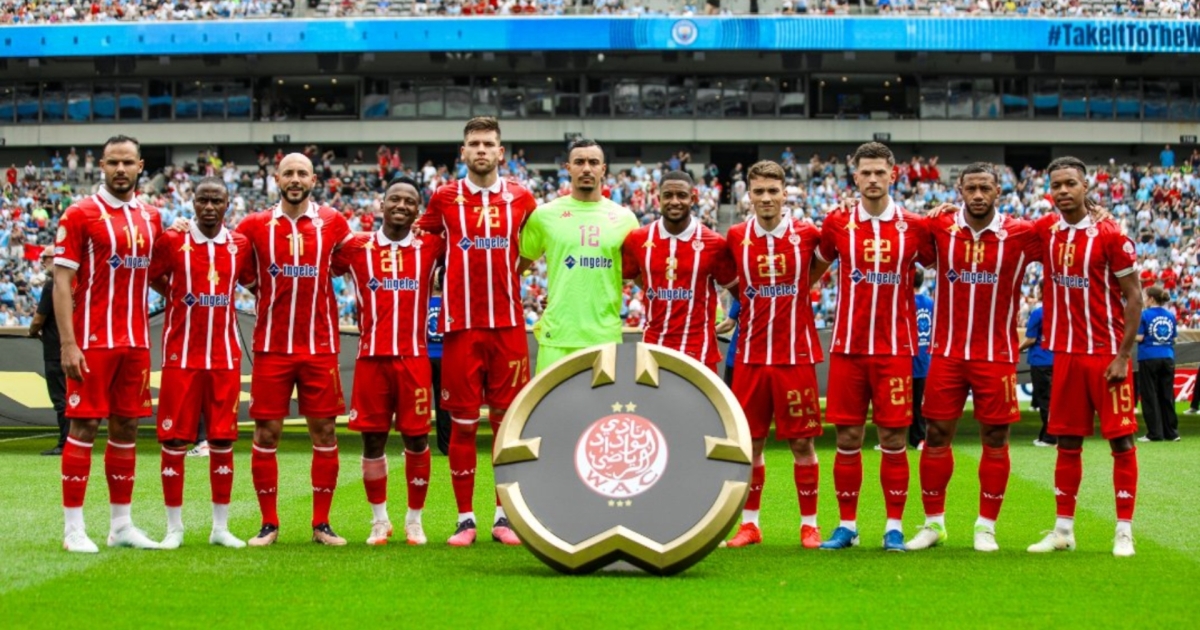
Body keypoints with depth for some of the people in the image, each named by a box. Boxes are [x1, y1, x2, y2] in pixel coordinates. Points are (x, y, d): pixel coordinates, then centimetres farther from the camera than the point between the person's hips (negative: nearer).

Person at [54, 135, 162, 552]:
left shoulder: (150, 218, 11)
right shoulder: (80, 215, -6)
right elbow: (62, 282, -9)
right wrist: (68, 344, -16)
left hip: (136, 341, 6)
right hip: (92, 341, -6)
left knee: (127, 428, 8)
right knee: (84, 427, -4)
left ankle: (121, 525, 15)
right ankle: (74, 529, 0)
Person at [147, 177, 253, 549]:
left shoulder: (240, 246, 5)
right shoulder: (171, 241, -2)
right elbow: (148, 277, 8)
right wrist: (178, 298, 5)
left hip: (225, 358, 2)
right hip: (181, 356, -2)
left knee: (223, 440, 4)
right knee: (174, 440, -2)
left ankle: (221, 527, 13)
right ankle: (174, 528, 8)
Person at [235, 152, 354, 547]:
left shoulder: (333, 223, 4)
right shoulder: (255, 225, 3)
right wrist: (263, 290, 4)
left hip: (320, 347, 0)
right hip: (271, 347, 0)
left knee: (324, 432, 1)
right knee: (266, 433, 0)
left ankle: (322, 524, 10)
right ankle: (269, 524, 9)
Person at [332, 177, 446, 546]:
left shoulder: (430, 248, 6)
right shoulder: (356, 248, 6)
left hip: (414, 358, 0)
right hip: (371, 357, 0)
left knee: (417, 438, 2)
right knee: (372, 440, 3)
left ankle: (415, 520, 15)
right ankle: (379, 520, 18)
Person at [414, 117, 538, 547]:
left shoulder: (520, 198, 6)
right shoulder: (444, 198, 4)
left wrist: (512, 269, 12)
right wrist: (453, 271, 10)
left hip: (508, 325, 1)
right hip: (461, 324, -1)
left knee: (507, 419, 3)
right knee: (462, 423, 0)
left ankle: (505, 515, 11)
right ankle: (465, 518, 7)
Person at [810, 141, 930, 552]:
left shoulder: (914, 227, 2)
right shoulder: (837, 225, 4)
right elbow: (814, 270, 17)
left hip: (895, 348, -1)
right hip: (847, 346, 1)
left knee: (894, 439, 0)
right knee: (848, 439, 4)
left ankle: (894, 527, 8)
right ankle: (847, 525, 13)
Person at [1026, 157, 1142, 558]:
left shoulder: (1110, 236, -9)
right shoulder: (1047, 236, 5)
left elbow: (1134, 297, -8)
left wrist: (1123, 355, -13)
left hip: (1107, 354, -5)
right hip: (1066, 354, 5)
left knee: (1121, 440, -1)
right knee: (1067, 442, 8)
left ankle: (1124, 531, 3)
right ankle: (1063, 529, 14)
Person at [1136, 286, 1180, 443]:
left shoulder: (1145, 315, -8)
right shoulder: (1170, 316, 5)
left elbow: (1139, 337, -11)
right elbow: (1173, 339, 9)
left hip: (1149, 358, -4)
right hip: (1167, 358, 4)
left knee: (1150, 396, 2)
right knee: (1167, 396, 10)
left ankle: (1155, 433, 1)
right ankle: (1171, 432, 11)